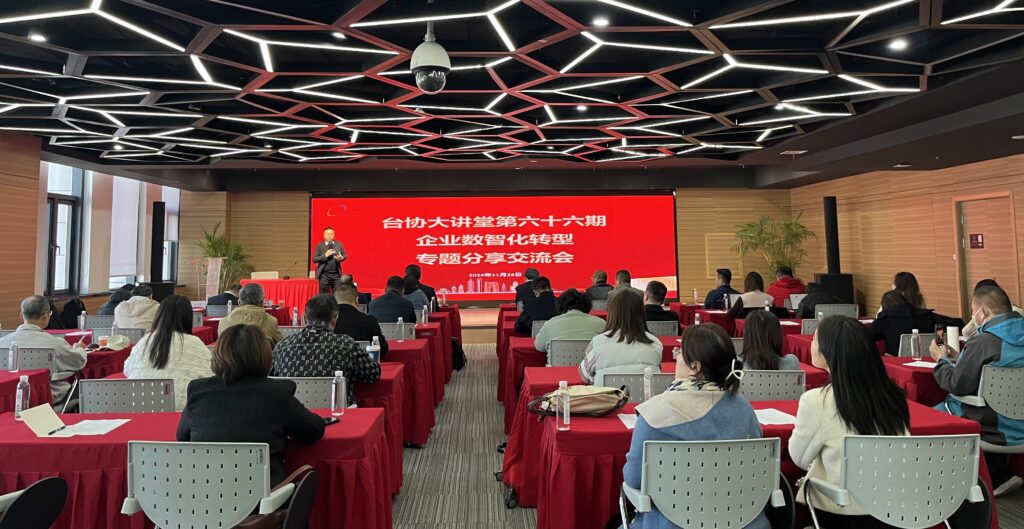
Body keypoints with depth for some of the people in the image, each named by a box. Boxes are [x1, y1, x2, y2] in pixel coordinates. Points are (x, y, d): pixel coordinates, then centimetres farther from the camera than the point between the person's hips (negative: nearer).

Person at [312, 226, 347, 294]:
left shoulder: (339, 244, 8)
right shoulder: (319, 246, 2)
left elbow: (345, 255, 12)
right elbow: (314, 259, -3)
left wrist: (341, 258, -11)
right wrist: (325, 255, -16)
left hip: (336, 274, 2)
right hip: (324, 275, -2)